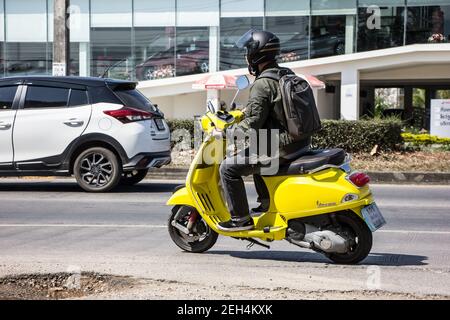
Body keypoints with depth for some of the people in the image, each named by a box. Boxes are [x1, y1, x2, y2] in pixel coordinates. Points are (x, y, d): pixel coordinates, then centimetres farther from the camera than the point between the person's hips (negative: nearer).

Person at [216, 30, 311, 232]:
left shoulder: (262, 84, -17)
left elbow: (253, 122, -20)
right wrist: (246, 111, 29)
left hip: (281, 148, -10)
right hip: (300, 142, 10)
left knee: (229, 168, -4)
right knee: (253, 154, 34)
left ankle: (241, 219, -1)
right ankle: (267, 204, 34)